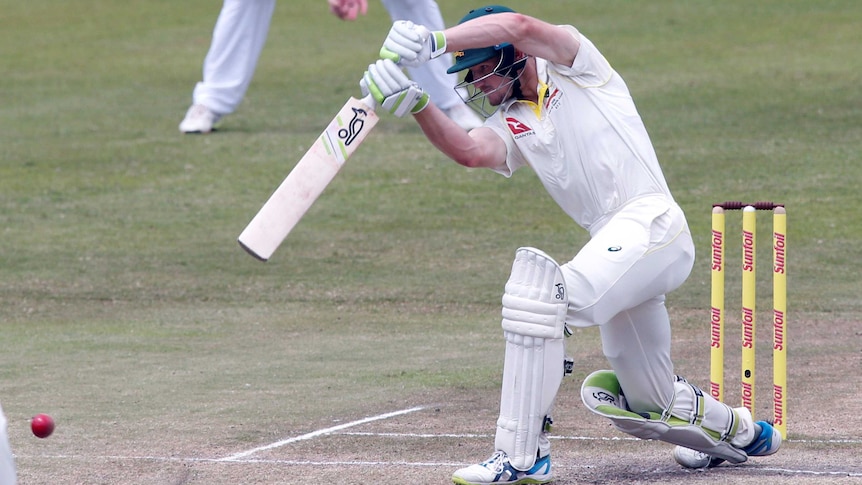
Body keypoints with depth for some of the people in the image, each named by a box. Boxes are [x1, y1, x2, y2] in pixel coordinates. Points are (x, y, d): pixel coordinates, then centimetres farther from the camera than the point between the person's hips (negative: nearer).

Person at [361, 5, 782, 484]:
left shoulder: (574, 65, 5)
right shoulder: (510, 126, 18)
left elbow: (518, 26, -16)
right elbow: (468, 150, -5)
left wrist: (430, 41, -22)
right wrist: (416, 105, -21)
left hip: (654, 224, -9)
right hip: (616, 245, 9)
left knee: (540, 292, -28)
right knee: (650, 407, 16)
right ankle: (740, 431, 45)